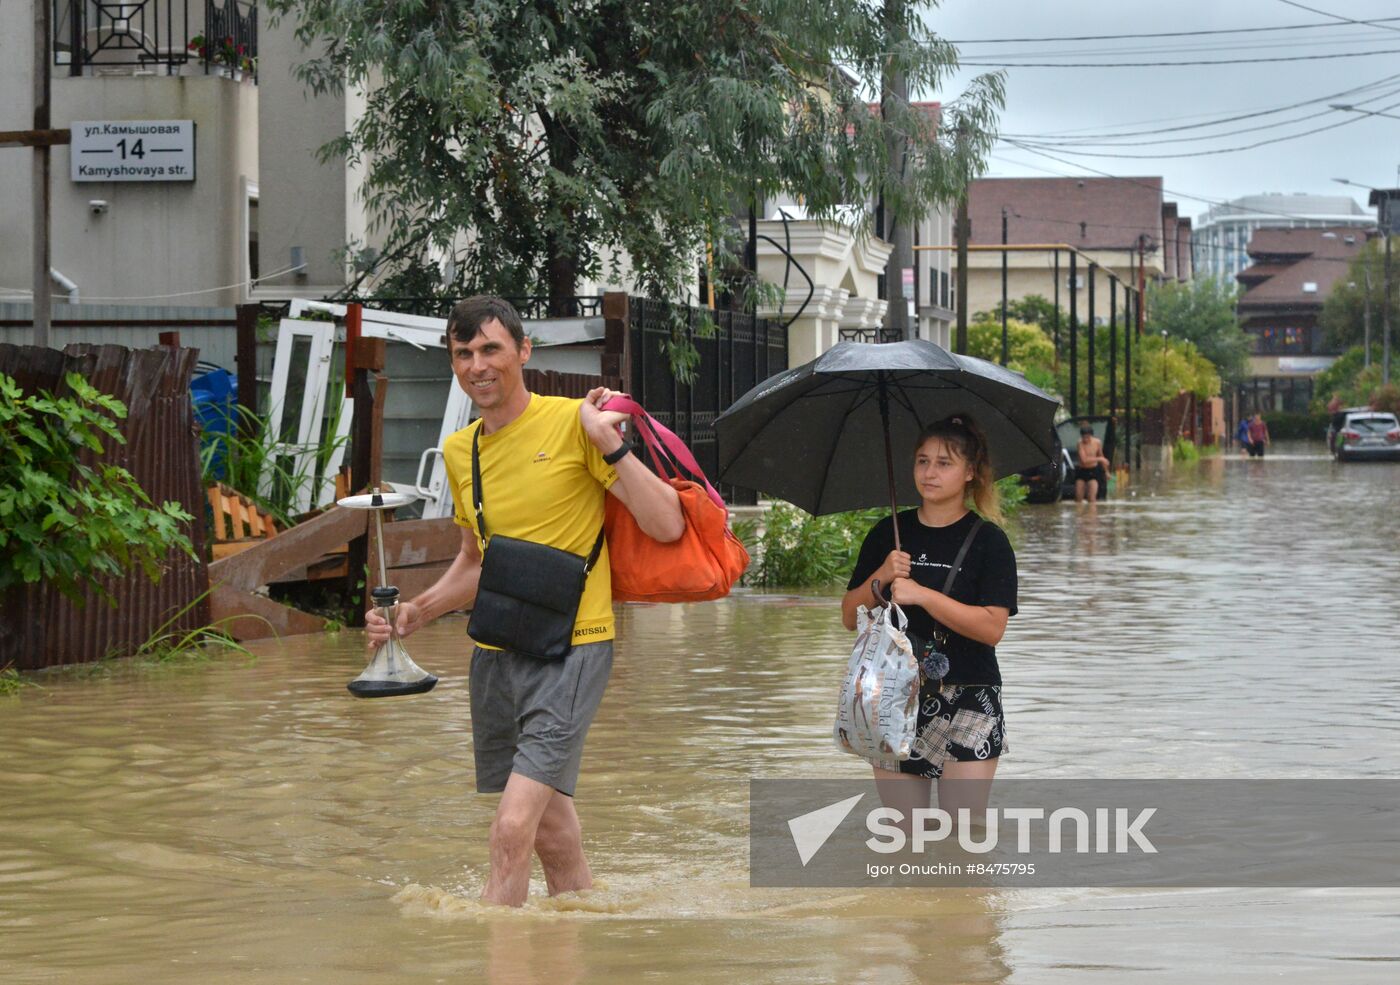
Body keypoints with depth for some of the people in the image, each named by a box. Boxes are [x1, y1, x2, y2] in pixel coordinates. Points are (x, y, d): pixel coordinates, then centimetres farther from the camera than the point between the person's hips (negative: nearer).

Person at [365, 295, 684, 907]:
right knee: (551, 838, 15)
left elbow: (667, 526, -14)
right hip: (496, 651, 7)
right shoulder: (458, 451, 10)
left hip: (572, 646, -7)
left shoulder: (572, 422, -9)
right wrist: (414, 615, 9)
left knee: (513, 829, -18)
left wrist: (610, 443, -22)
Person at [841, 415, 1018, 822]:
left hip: (967, 701, -3)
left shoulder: (988, 541, -3)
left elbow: (992, 628, -13)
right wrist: (881, 579, -10)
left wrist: (921, 594, -19)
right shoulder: (888, 534, 8)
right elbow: (850, 616, 8)